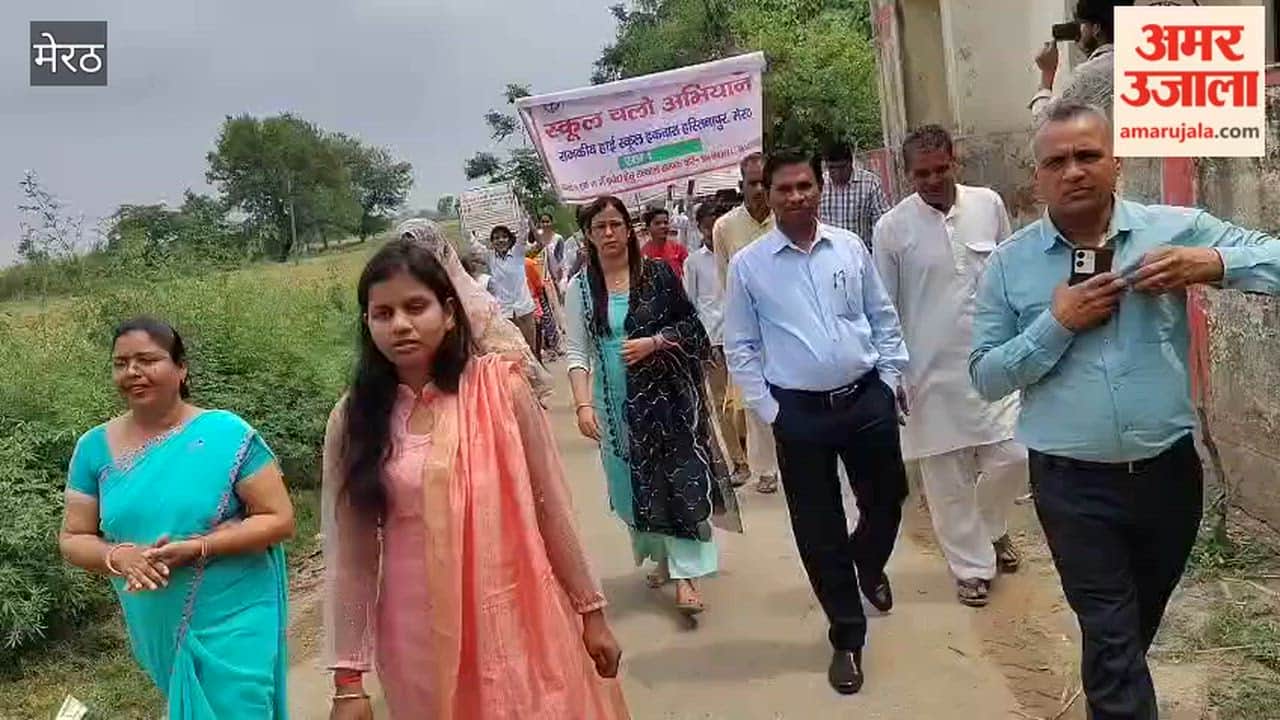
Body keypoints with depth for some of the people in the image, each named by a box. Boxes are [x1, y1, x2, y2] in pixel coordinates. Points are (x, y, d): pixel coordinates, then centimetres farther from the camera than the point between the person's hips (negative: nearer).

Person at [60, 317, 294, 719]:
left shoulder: (227, 434, -13)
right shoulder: (95, 448, 0)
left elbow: (279, 519, -13)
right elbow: (72, 539, 5)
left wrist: (197, 547, -24)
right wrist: (117, 556, -17)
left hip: (232, 624, -4)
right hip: (157, 631, 5)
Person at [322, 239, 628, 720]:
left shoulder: (499, 387, -8)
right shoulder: (352, 420, -4)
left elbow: (550, 505, -2)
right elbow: (349, 556, -1)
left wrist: (590, 609, 3)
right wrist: (348, 678, 0)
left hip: (519, 621, -1)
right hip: (422, 636, 1)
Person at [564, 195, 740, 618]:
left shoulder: (658, 274, -2)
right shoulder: (581, 288, 2)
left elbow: (692, 326, 1)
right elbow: (577, 351, -1)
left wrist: (654, 342, -15)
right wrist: (583, 404, -11)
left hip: (667, 391, -2)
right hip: (616, 401, 2)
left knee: (679, 479, -4)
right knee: (634, 482, 10)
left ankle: (685, 574, 1)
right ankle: (661, 556, 32)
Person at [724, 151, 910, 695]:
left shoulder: (850, 247, 2)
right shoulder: (747, 265, -4)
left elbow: (884, 319, 10)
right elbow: (741, 347, 0)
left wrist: (889, 381, 5)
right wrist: (768, 410, -5)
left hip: (867, 399, 2)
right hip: (800, 411, -2)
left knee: (887, 500, 16)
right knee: (818, 529, 5)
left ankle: (869, 564, 53)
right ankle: (847, 637, 24)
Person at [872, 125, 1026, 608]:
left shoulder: (989, 204, 1)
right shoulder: (892, 227, -6)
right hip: (932, 370, -2)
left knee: (1012, 456, 2)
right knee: (947, 478, 6)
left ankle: (991, 526, 33)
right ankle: (973, 566, 24)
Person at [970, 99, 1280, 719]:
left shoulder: (1176, 228, -5)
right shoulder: (1008, 263, -6)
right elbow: (985, 377, -5)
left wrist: (1215, 263, -21)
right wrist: (1057, 324, -19)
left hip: (1168, 469, 3)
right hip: (1072, 483, -3)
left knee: (1144, 619, 26)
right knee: (1110, 635, 3)